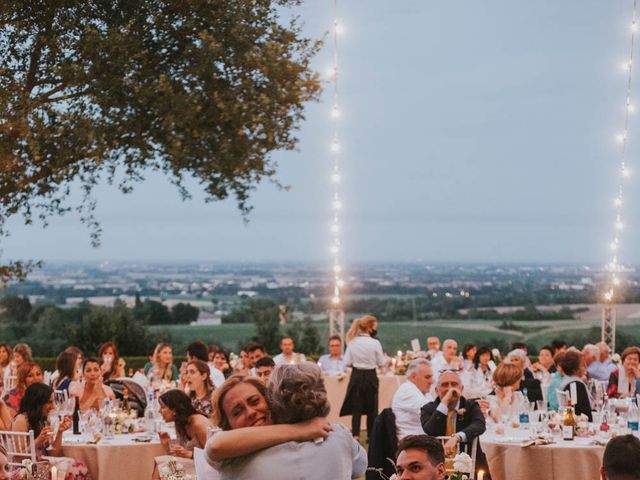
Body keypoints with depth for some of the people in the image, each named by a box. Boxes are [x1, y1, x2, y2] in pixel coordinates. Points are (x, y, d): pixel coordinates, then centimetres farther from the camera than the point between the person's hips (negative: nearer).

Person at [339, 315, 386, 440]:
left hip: (356, 376, 2)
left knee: (356, 407, 8)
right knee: (371, 407, 10)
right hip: (370, 377, -2)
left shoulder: (352, 342, -5)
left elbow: (347, 362, -2)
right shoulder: (375, 343, -14)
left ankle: (355, 434, -3)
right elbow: (381, 363, -4)